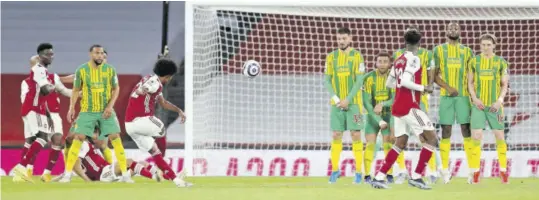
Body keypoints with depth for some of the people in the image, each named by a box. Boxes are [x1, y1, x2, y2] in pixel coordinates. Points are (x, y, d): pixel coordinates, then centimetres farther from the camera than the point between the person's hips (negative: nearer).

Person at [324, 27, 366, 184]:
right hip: (337, 103, 3)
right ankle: (335, 169, 11)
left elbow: (359, 81, -6)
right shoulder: (331, 57, 8)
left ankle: (358, 172, -2)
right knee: (336, 136, 3)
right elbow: (327, 81, 7)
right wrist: (335, 98, -7)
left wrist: (347, 99, -13)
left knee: (356, 135, -5)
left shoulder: (356, 56, -1)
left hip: (353, 102, -3)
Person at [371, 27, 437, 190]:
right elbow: (405, 81, -23)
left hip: (398, 107, 8)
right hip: (410, 107, -8)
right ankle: (416, 177, -9)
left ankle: (379, 177, 9)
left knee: (400, 143, 15)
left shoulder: (399, 60, 13)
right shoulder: (414, 59, -11)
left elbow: (389, 83, 22)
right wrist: (424, 88, -14)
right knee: (431, 139, -4)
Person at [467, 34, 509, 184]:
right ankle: (475, 172, -3)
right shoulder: (474, 61, 4)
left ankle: (503, 171, 11)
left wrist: (500, 101, -12)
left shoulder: (501, 63, 2)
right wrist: (474, 98, -8)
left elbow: (505, 85, 3)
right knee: (476, 137, -9)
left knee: (500, 137, 1)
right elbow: (470, 83, 8)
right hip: (479, 105, 0)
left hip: (494, 105, 0)